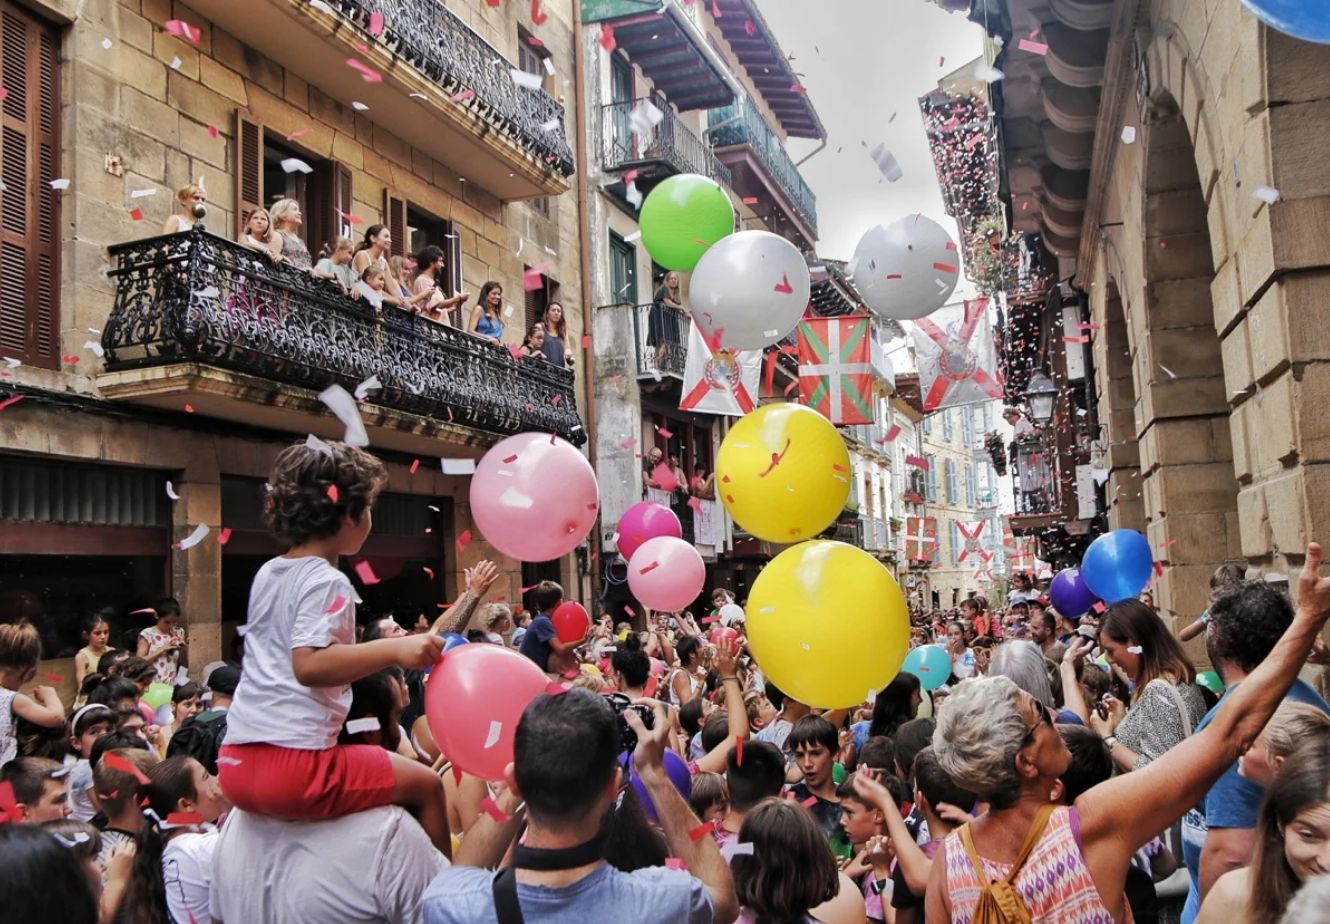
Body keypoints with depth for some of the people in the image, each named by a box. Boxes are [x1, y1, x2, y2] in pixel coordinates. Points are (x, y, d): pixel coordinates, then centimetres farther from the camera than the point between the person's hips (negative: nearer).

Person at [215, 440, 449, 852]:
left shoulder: (267, 574, 14)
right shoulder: (327, 582, -11)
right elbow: (308, 664, -25)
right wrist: (395, 649, -30)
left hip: (235, 761, 9)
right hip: (297, 764, -9)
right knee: (426, 785, 4)